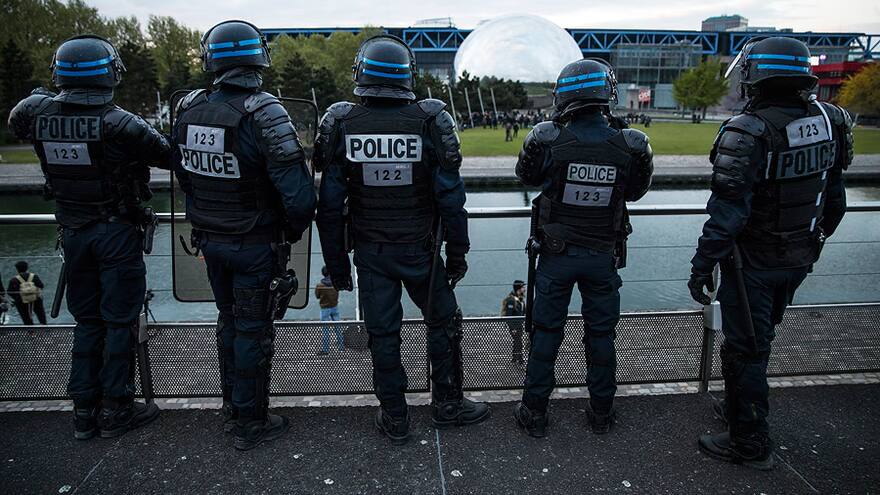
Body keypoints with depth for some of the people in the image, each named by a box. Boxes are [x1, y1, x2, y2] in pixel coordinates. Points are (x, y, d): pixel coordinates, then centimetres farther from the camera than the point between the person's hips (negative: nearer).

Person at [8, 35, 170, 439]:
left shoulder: (38, 113, -4)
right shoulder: (118, 123, -19)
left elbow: (15, 120, 19)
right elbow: (167, 155, -11)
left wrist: (41, 94, 30)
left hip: (73, 233, 5)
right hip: (117, 232, -5)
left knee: (86, 320, 16)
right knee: (120, 320, 5)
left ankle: (84, 410, 22)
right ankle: (116, 410, 14)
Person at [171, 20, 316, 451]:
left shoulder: (188, 110, -3)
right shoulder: (264, 114, -22)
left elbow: (184, 176, 10)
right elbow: (297, 192, -24)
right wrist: (294, 230, -5)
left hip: (209, 238, 6)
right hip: (255, 244, -5)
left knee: (228, 320, 21)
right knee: (253, 330, 7)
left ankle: (232, 408, 36)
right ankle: (250, 424, 21)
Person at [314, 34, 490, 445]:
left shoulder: (341, 124, -7)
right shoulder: (430, 122, -11)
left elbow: (330, 206, -5)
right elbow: (451, 199, -9)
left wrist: (336, 264, 5)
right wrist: (457, 254, 2)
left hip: (370, 253, 1)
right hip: (419, 250, -1)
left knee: (382, 334, 12)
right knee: (443, 323, 18)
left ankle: (395, 419, 25)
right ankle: (447, 404, 31)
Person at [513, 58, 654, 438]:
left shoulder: (548, 139, -16)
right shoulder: (630, 145, -12)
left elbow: (526, 175, 4)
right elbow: (636, 191, 6)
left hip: (556, 254, -1)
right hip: (603, 256, 1)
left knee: (546, 332, 12)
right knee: (601, 333, 16)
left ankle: (534, 412, 21)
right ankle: (602, 413, 29)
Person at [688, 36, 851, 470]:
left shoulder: (748, 132, -23)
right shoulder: (828, 121, 0)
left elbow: (727, 212, -25)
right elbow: (834, 200, 9)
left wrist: (703, 264, -17)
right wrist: (813, 240, 22)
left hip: (752, 262, -7)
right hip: (798, 260, 8)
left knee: (744, 349, 5)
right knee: (758, 340, 23)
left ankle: (751, 444, 17)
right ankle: (739, 408, 42)